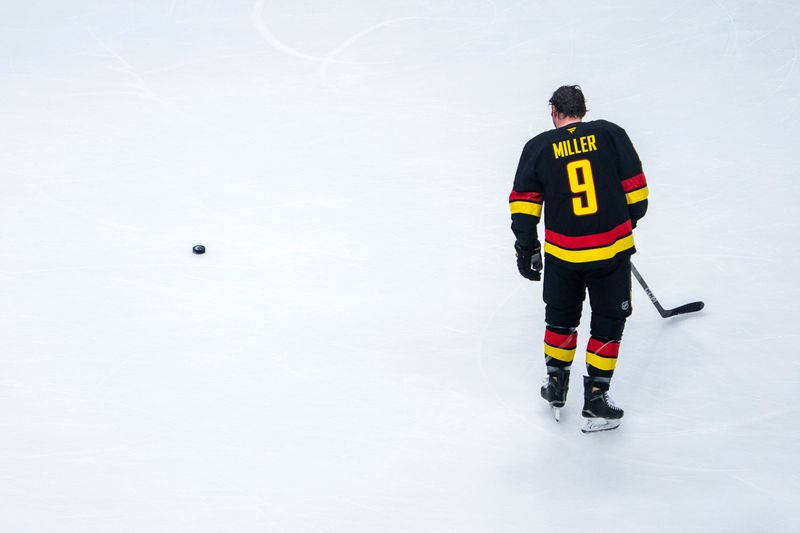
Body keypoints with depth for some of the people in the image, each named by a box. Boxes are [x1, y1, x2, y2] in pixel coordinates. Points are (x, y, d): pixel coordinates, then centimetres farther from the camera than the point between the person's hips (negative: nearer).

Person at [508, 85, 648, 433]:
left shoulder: (538, 147, 2)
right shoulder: (610, 134, 0)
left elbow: (524, 205, 1)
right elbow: (635, 189, 0)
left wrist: (526, 249, 11)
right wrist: (629, 221, 18)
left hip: (562, 254, 1)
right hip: (612, 249, -1)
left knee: (561, 318, 23)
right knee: (607, 324, 12)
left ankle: (555, 388, 34)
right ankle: (595, 401, 12)